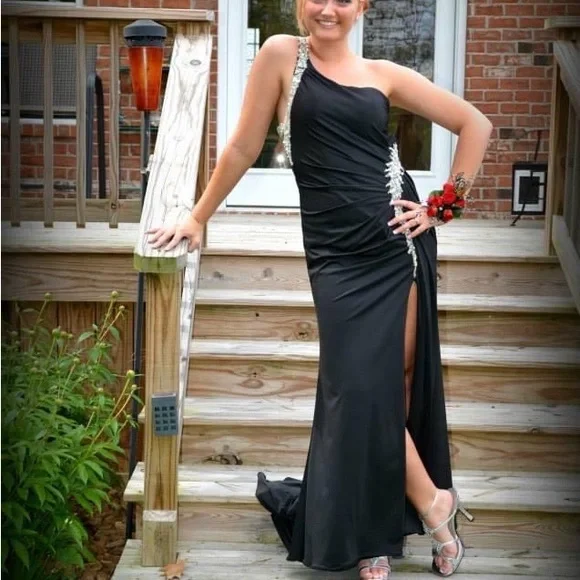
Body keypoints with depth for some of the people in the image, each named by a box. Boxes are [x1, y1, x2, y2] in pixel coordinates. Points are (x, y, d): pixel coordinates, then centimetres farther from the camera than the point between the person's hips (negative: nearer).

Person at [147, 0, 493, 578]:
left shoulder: (384, 74, 9)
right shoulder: (281, 54, 3)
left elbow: (474, 124, 13)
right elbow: (243, 147, 5)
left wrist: (445, 204, 5)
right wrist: (198, 217, 7)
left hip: (399, 240, 2)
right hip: (336, 252, -2)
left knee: (396, 381, 5)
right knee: (360, 389, -6)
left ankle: (374, 528, 23)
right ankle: (432, 503, 16)